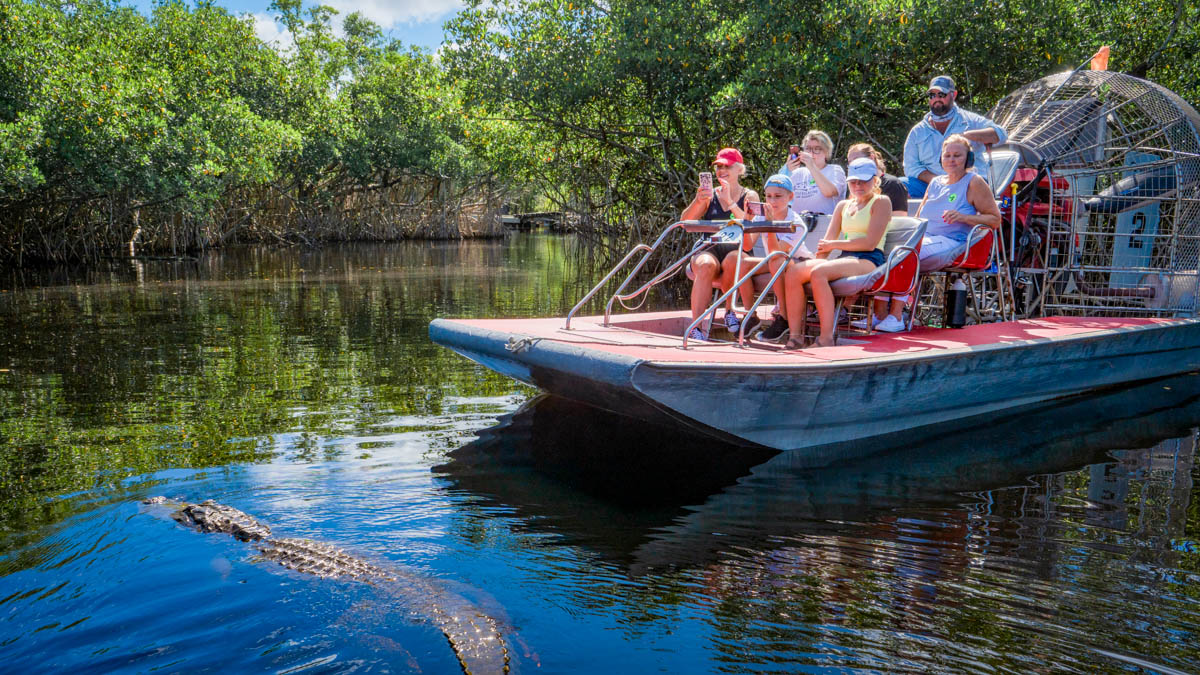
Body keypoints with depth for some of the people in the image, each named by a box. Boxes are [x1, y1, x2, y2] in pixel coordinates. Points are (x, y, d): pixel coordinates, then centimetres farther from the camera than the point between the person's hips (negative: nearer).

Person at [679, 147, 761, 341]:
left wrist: (730, 202, -20)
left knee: (733, 258, -36)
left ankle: (729, 311, -13)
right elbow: (684, 221, -1)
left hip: (737, 251, -1)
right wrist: (698, 201, -20)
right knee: (706, 265, -33)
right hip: (709, 251, 1)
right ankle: (696, 327, -38)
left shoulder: (749, 196, 9)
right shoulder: (709, 195, 13)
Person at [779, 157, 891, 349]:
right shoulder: (843, 205, 25)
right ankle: (795, 337, -22)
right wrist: (818, 258, -2)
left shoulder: (881, 202, 5)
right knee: (793, 272, -18)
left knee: (818, 272, -34)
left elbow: (870, 243, -9)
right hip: (844, 259, 7)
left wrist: (835, 244, -3)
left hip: (869, 261, -7)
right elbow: (826, 243, 18)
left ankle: (826, 339, -36)